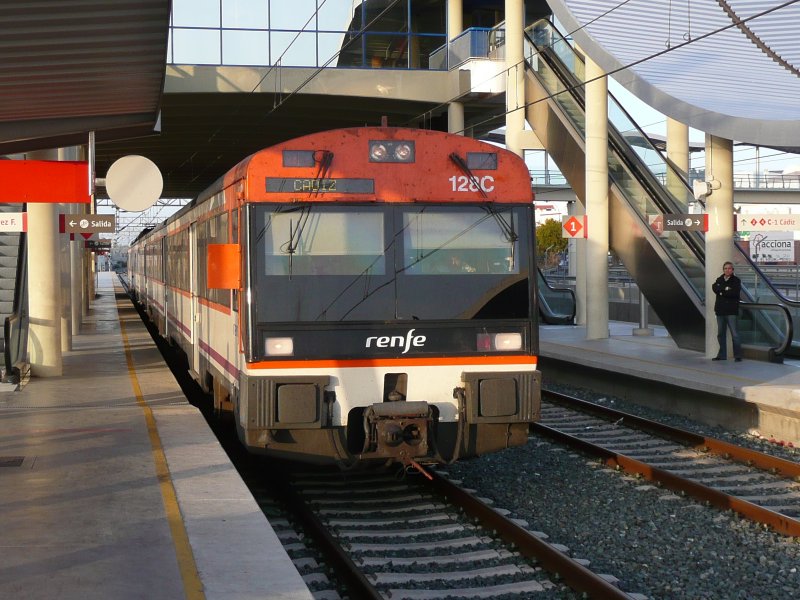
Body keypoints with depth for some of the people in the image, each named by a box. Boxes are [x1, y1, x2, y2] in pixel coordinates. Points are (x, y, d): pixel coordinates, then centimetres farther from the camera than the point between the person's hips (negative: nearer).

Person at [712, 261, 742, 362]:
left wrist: (722, 292, -8)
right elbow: (714, 288, -4)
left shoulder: (736, 280, 1)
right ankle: (722, 355, 19)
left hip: (731, 311, -5)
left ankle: (738, 355, -6)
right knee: (721, 334, 10)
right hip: (720, 310, 5)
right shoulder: (719, 280, 14)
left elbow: (735, 292, -14)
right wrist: (726, 289, -13)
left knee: (734, 334, -8)